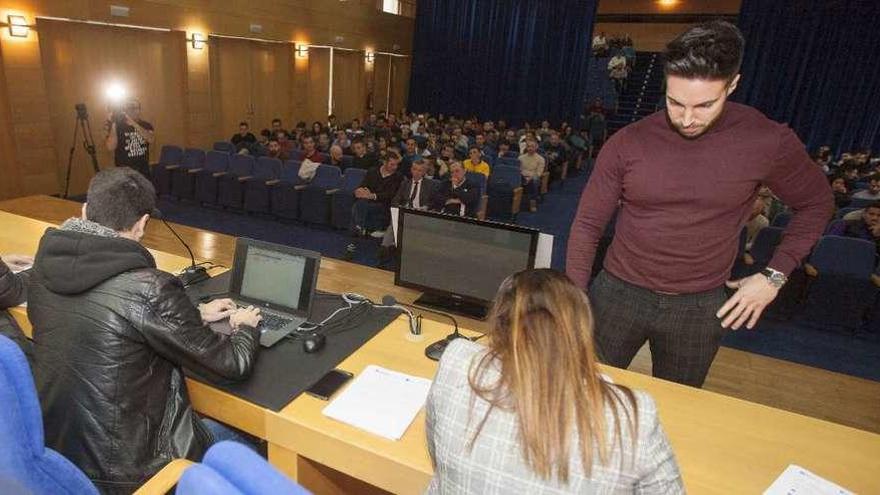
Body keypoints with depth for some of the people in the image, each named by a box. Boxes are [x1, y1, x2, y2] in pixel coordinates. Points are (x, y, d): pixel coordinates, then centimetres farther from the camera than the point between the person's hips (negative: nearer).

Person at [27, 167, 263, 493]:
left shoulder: (47, 267, -5)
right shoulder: (149, 288, -28)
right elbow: (232, 364, -18)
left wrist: (194, 315, 17)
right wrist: (246, 327, 3)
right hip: (121, 467, -7)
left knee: (210, 428, 27)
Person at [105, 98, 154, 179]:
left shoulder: (146, 125, 5)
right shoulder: (118, 125, -3)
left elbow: (151, 140, -16)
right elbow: (110, 147, -14)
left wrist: (134, 124, -25)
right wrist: (113, 124, -20)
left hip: (144, 171, 3)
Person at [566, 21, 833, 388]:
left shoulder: (769, 141, -10)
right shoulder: (628, 143, -10)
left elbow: (815, 203, 8)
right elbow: (587, 225, -5)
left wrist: (775, 274, -1)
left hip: (700, 307, 0)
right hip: (619, 294, 0)